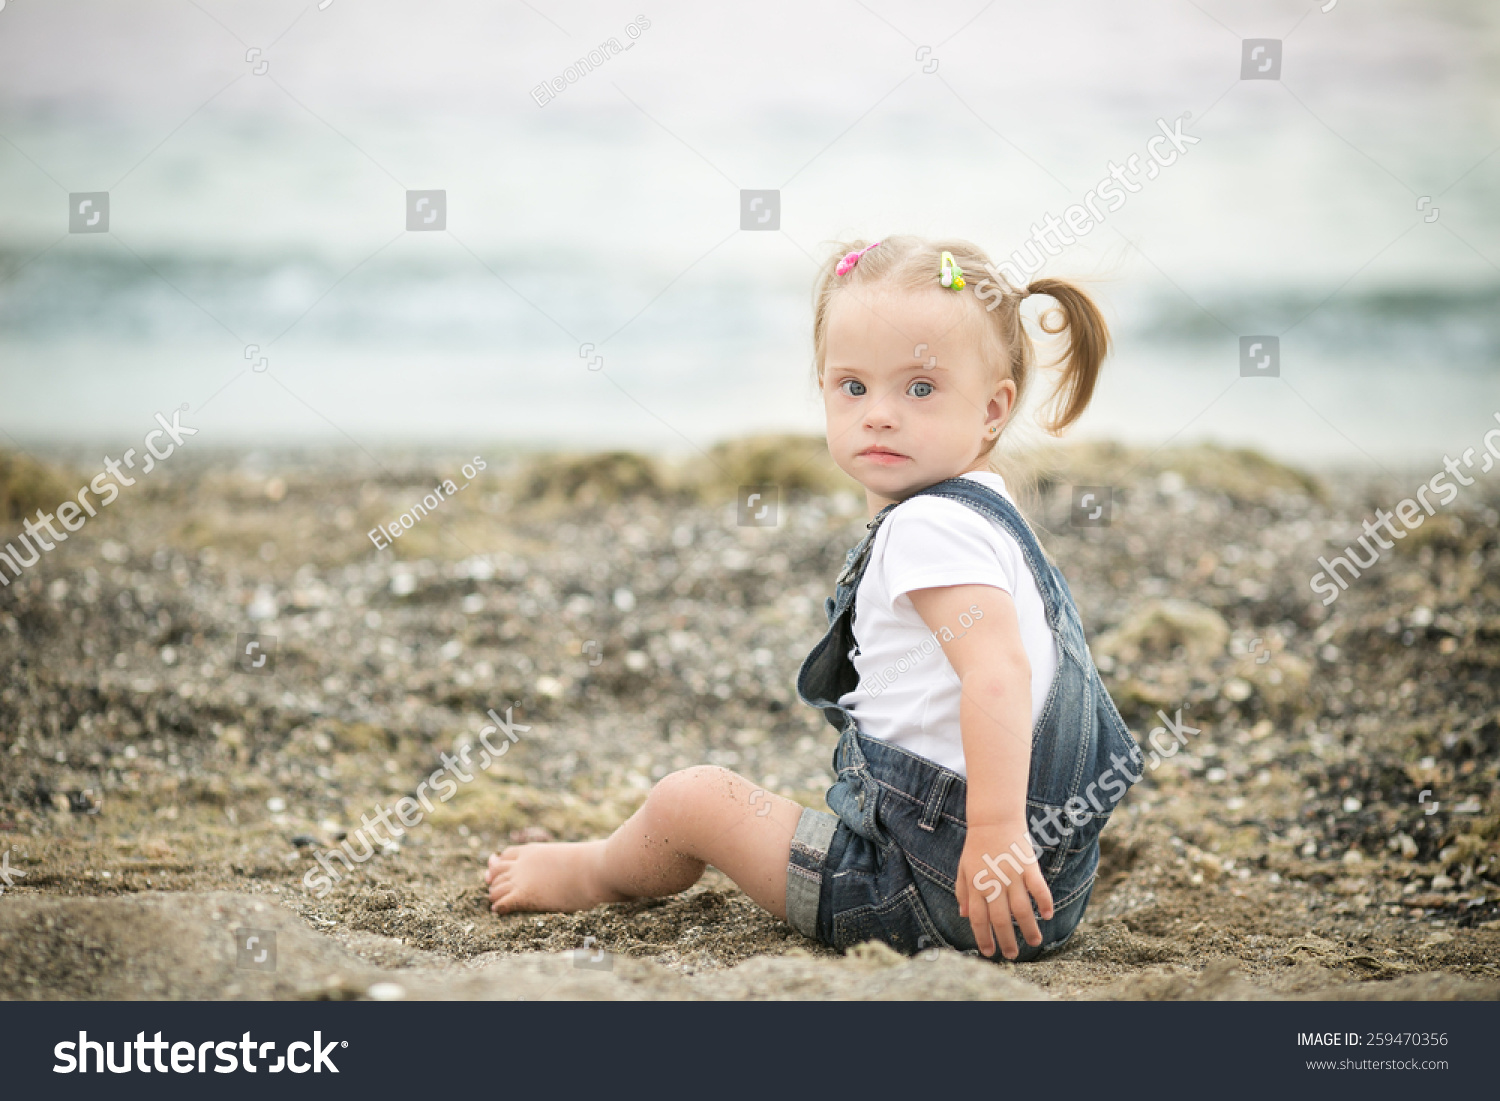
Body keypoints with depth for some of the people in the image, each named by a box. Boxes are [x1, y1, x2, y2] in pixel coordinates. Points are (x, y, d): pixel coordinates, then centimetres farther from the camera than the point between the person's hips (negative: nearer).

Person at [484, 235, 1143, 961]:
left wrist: (997, 834, -38)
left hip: (940, 885, -10)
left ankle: (595, 873, 36)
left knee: (692, 797, 5)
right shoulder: (980, 512, 13)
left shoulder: (930, 527, -19)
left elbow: (999, 671, -33)